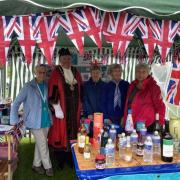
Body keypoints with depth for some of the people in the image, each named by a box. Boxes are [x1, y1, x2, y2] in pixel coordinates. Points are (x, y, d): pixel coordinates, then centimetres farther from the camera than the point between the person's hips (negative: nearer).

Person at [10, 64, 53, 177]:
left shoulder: (46, 86, 4)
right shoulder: (28, 87, -11)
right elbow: (16, 103, -8)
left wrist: (50, 116, 11)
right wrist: (14, 120, -9)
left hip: (46, 120, 5)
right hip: (35, 121, -5)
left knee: (40, 143, 15)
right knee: (43, 144, 0)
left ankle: (36, 165, 32)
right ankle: (48, 167, 17)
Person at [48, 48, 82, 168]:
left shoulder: (76, 72, 9)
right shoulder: (56, 73, -7)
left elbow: (81, 89, 15)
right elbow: (52, 92, -12)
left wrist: (80, 105, 11)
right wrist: (57, 109, -15)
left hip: (75, 109, 5)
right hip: (62, 109, -5)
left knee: (73, 130, 10)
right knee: (61, 132, 3)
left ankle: (71, 158, 25)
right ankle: (60, 160, 18)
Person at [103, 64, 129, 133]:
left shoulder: (126, 85, 2)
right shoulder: (107, 86, 3)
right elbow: (104, 103, 5)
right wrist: (106, 118, -2)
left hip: (123, 118, 0)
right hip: (111, 119, 0)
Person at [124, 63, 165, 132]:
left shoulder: (153, 87, -6)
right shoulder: (132, 85, 10)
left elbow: (160, 106, -5)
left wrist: (160, 123, -7)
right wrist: (125, 120, 16)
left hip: (146, 125, -5)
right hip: (130, 124, 5)